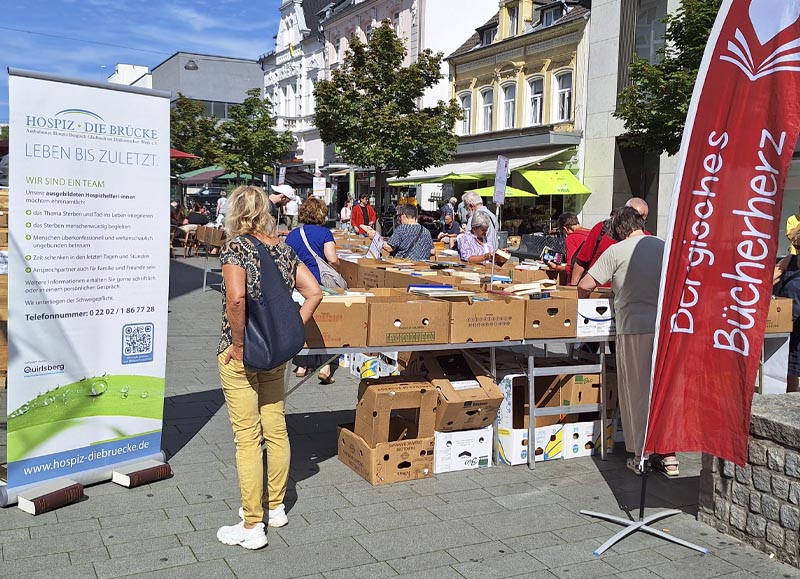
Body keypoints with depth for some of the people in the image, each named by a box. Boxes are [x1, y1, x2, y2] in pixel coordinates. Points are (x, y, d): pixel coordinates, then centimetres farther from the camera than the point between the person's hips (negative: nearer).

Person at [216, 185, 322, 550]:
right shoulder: (283, 248, 5)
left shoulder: (235, 247, -13)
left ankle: (252, 526, 10)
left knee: (248, 438, 1)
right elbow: (314, 293, 1)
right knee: (276, 428, 16)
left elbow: (236, 298, -28)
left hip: (241, 355, -6)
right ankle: (276, 507, 31)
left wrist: (238, 342, -17)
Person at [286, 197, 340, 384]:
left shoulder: (292, 235, 9)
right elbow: (332, 259, -14)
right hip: (319, 282, -4)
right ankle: (325, 365, -6)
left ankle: (301, 365, 19)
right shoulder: (324, 233, -4)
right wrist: (336, 264, 7)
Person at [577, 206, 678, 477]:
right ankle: (668, 455, 17)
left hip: (634, 328, -4)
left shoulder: (617, 251, -4)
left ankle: (641, 456, 14)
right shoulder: (664, 247, 9)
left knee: (637, 391, 7)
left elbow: (585, 285, -5)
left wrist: (581, 299, 16)